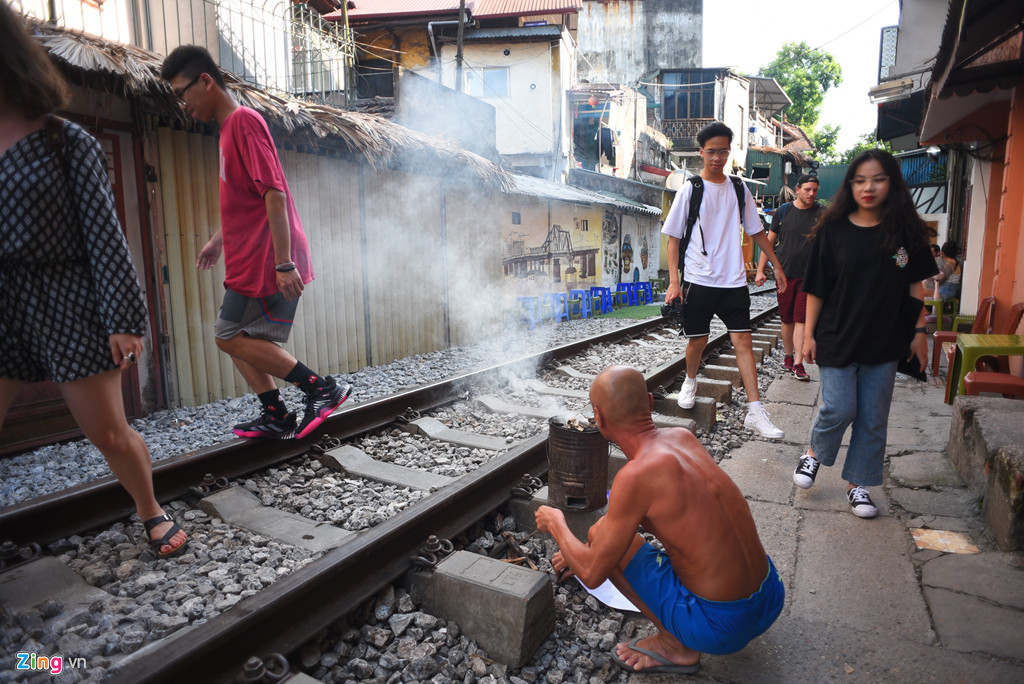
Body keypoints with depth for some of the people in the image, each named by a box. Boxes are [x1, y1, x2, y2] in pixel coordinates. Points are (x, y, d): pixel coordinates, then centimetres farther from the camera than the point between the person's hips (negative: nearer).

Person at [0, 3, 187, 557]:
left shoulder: (66, 143, -4)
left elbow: (105, 235, -8)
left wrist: (124, 320, -12)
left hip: (69, 308, -3)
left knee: (110, 435, 5)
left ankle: (151, 512, 28)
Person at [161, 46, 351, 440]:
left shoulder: (244, 121, -12)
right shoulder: (230, 127, 18)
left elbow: (274, 193, -22)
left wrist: (284, 263, -26)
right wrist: (219, 240, 31)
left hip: (265, 262, -10)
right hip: (251, 260, 10)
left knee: (231, 338, -5)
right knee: (237, 338, 13)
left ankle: (322, 389, -3)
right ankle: (276, 417, 20)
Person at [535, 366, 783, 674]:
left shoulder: (634, 476, -23)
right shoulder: (683, 437, 1)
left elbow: (592, 575, -13)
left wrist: (556, 525, 5)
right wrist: (577, 550, 25)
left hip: (719, 625, -7)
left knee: (600, 533, -1)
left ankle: (674, 644, 8)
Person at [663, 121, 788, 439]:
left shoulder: (739, 190, 10)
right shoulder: (689, 189, 0)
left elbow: (757, 231, 19)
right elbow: (673, 238, -1)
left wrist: (777, 266, 16)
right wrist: (674, 281, -9)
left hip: (734, 281, 2)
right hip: (699, 280, -2)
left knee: (743, 341, -3)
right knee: (697, 340, 5)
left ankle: (755, 412, -2)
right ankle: (690, 381, 36)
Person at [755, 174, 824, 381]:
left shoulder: (821, 213, 2)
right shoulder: (783, 212, 5)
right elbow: (769, 241, 9)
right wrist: (760, 270, 4)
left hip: (808, 276, -2)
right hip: (784, 273, 2)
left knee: (801, 319, -7)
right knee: (787, 319, 9)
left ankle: (798, 364, -6)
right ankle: (788, 358, 24)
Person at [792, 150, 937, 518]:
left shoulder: (905, 230, 1)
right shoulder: (833, 230, -4)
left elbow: (915, 283, 8)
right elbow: (816, 288, -2)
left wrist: (920, 330, 5)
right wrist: (809, 334, -3)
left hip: (884, 342, 2)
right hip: (838, 339, -2)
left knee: (873, 419, 8)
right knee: (839, 409, -5)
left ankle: (858, 483, 24)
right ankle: (814, 453, 26)